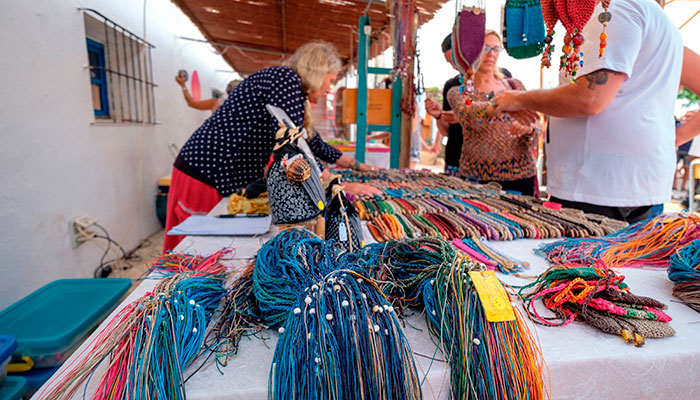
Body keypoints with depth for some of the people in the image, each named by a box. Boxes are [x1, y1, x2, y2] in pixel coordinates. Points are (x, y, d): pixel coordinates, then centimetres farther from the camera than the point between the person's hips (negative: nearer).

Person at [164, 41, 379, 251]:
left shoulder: (290, 85, 16)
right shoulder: (286, 78, -14)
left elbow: (312, 140, 24)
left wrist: (355, 165, 28)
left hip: (230, 178, 10)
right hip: (205, 176, -10)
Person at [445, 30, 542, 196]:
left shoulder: (514, 85, 11)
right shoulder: (457, 92, 3)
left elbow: (537, 127, 6)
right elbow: (467, 115, -20)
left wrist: (528, 129, -18)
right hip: (476, 178, -2)